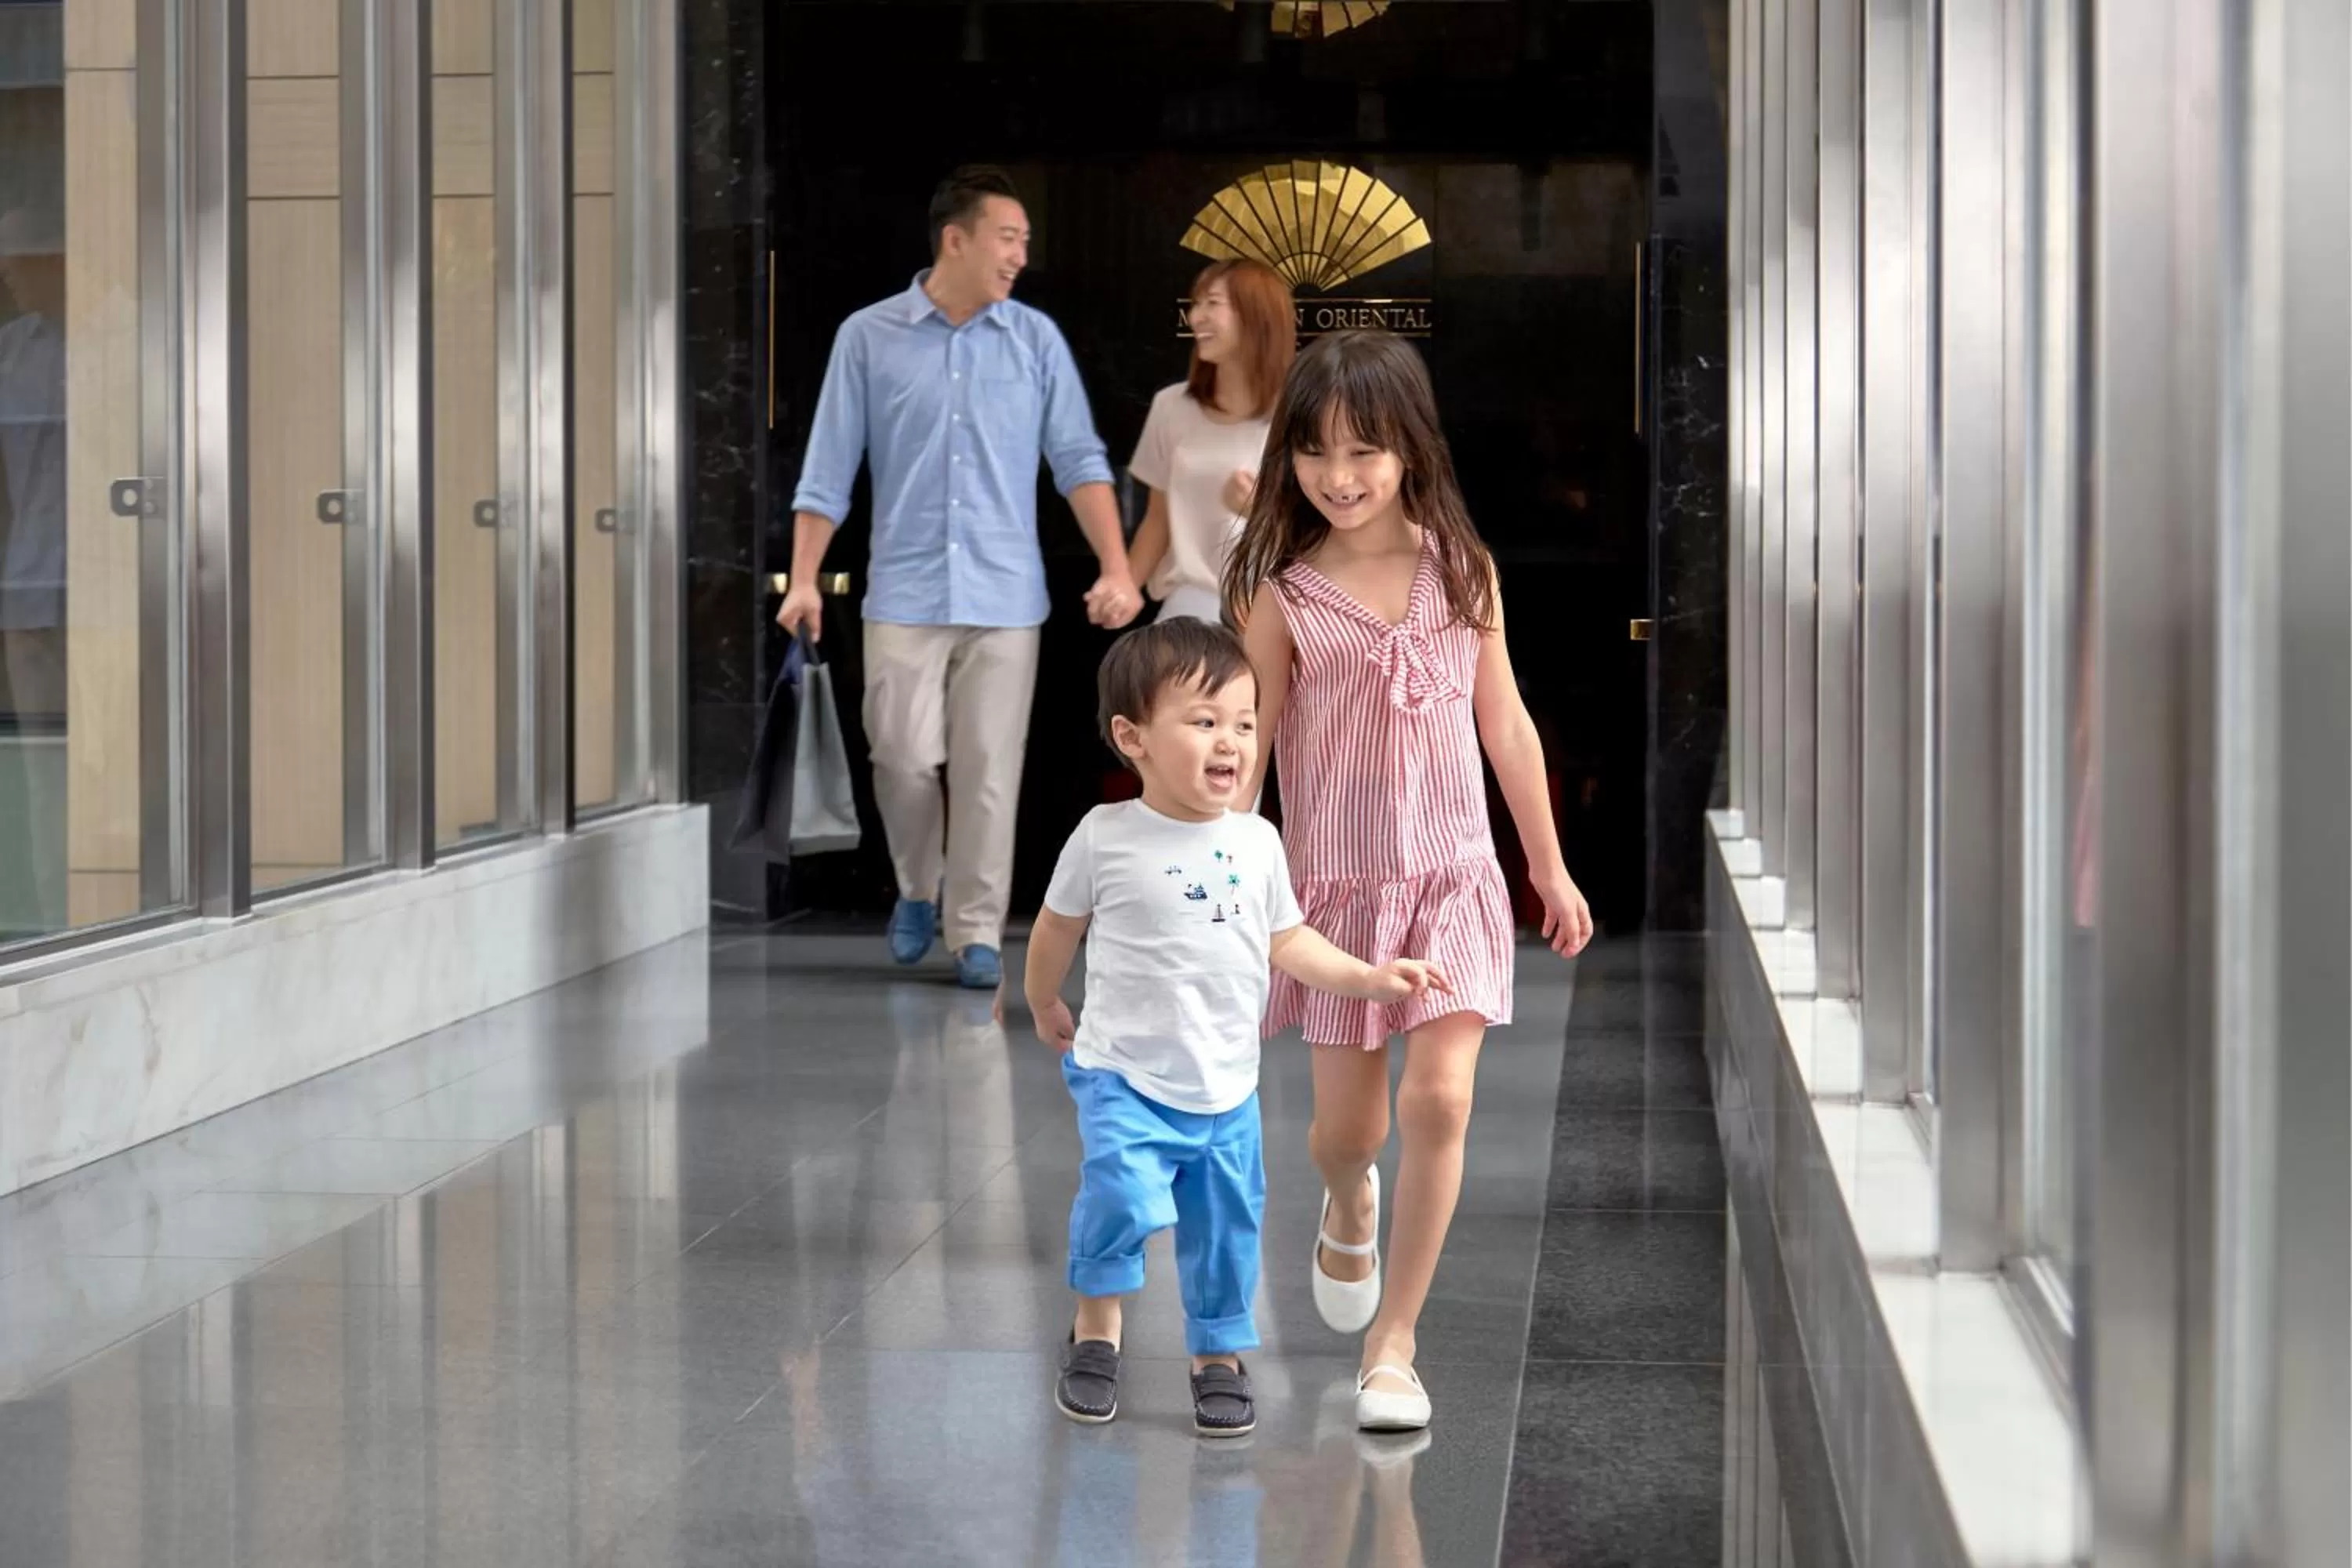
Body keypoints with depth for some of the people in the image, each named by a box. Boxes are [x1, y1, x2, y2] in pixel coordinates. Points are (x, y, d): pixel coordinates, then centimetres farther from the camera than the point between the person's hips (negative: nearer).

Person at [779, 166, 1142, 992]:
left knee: (988, 770, 0)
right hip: (905, 594, -1)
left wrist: (1117, 570, -6)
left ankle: (976, 932, 9)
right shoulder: (868, 337, 1)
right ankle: (919, 890, 24)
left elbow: (1079, 459, 3)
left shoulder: (1036, 340, 4)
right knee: (905, 759, -2)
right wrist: (804, 580, -3)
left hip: (1005, 597, 1)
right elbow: (828, 471, 3)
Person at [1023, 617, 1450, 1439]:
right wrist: (1046, 1010, 17)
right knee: (1122, 1194, -22)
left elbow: (1285, 940, 10)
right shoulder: (1106, 837, -10)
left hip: (1227, 1088, 4)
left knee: (1226, 1225, 10)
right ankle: (1097, 1324, 1)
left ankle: (1218, 1354, 28)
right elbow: (1058, 927, 6)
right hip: (1125, 1076, -4)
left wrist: (1367, 976, 0)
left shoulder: (1257, 841, 1)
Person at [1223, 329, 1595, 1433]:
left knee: (1440, 1099, -13)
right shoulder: (1280, 596, -7)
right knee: (1349, 1125, 9)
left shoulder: (1462, 572, 0)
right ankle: (1347, 1206, 47)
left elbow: (1505, 725, 9)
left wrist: (1550, 866, 14)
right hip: (1336, 882, -1)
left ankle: (1392, 1345, -1)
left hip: (1454, 876, 1)